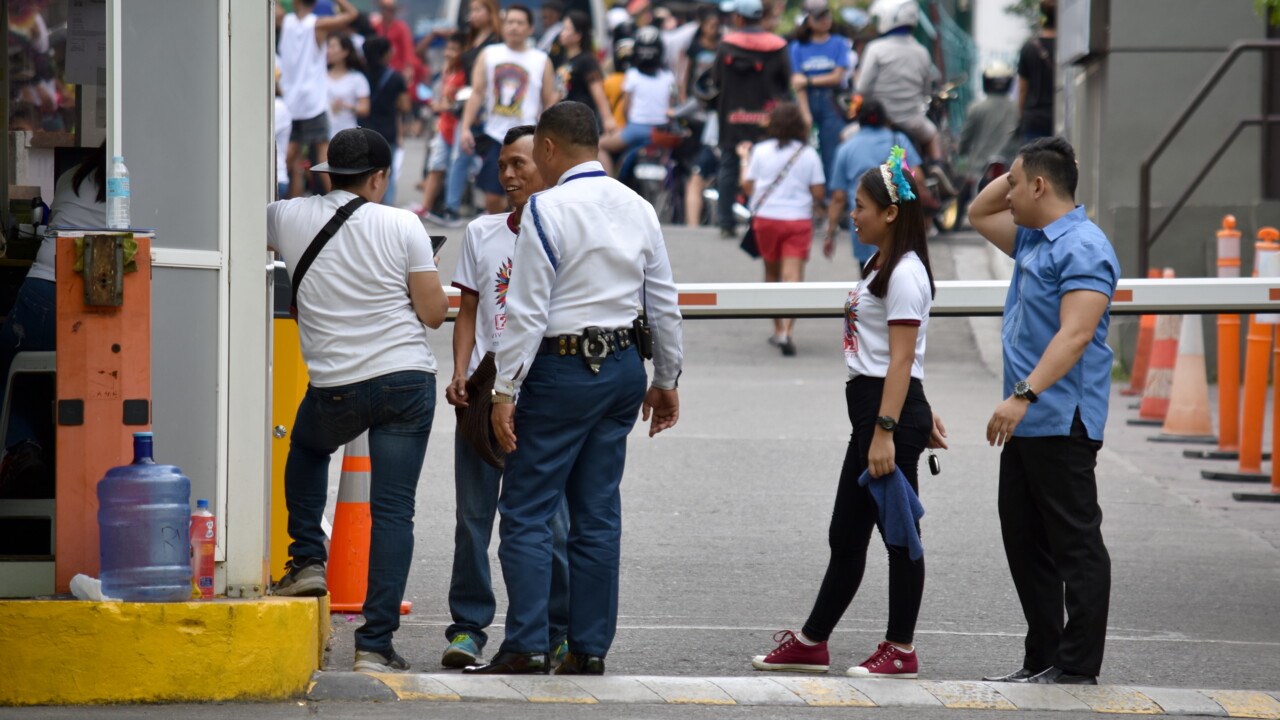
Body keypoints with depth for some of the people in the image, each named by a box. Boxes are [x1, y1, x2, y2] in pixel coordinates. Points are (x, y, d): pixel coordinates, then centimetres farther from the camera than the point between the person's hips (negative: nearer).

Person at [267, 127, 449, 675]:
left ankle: (307, 561, 25)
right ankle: (376, 644, -5)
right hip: (407, 381, -1)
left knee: (306, 449, 35)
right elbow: (433, 313, -2)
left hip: (335, 388, 1)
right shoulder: (402, 227, -5)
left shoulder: (289, 218, 0)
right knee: (393, 512, 0)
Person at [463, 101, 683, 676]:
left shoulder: (548, 209, -11)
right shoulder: (638, 208, 8)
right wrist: (666, 379, 23)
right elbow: (664, 304, 13)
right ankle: (590, 647, 11)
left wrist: (506, 391, -11)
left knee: (527, 511, -3)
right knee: (597, 513, 10)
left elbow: (528, 310, -14)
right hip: (623, 368, 7)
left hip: (563, 369, -7)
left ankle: (526, 646, -9)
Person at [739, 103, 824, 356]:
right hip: (798, 220, -1)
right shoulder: (809, 155, -1)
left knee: (772, 274, 19)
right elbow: (818, 193, -3)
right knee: (793, 276, -8)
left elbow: (747, 186, 2)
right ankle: (786, 331, -24)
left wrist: (744, 159, 17)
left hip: (766, 218, 1)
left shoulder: (761, 151, 0)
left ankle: (778, 328, 26)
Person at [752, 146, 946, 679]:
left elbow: (901, 359, -19)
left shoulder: (904, 274, -14)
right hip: (870, 408, 10)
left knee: (897, 533, -3)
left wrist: (886, 433, -23)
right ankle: (811, 643, 20)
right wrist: (919, 415, 22)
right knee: (845, 535, 14)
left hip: (891, 409, -10)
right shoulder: (882, 267, 17)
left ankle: (901, 651, 3)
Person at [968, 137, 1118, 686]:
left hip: (1062, 422, -10)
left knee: (1076, 545, -6)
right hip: (1027, 422, 10)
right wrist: (1018, 169, 15)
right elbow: (978, 214, 31)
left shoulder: (1082, 248, -15)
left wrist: (1024, 395, -32)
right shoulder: (1033, 241, 15)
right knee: (1025, 541, 12)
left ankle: (1078, 669, -5)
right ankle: (1043, 659, 18)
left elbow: (1075, 335, -25)